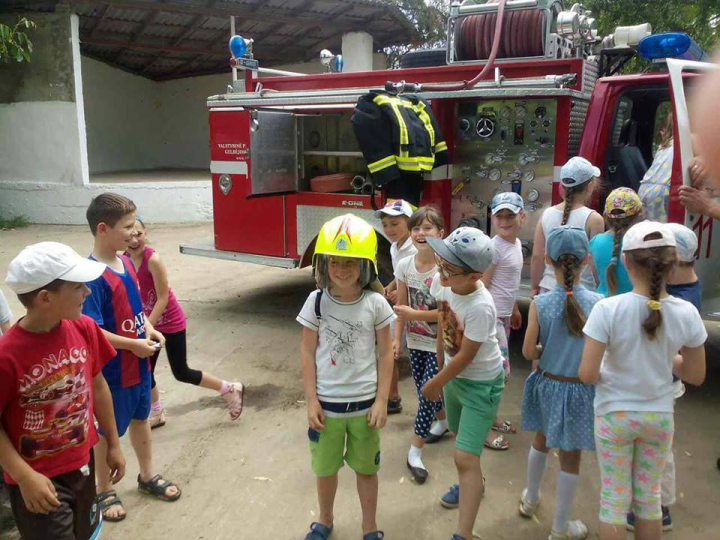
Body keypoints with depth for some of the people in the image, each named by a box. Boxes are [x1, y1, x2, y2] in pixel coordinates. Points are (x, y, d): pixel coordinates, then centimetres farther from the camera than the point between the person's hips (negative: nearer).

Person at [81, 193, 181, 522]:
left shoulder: (126, 261, 0)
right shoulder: (94, 275, -25)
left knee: (141, 418, 22)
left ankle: (148, 476, 42)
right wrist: (133, 344, -21)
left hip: (139, 363, 8)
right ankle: (104, 491, 32)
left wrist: (149, 330, -1)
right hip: (112, 370, -8)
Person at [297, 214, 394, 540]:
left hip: (364, 403, 0)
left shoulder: (376, 304, -9)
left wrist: (381, 401, -6)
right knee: (325, 468, 17)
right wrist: (311, 401, -6)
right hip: (326, 403, 1)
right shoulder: (316, 302, -8)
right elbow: (308, 353, -4)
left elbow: (385, 354, -3)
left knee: (366, 468, 15)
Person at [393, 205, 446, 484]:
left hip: (438, 344, -5)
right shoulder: (404, 266, -5)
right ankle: (442, 420, 47)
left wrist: (415, 314, -21)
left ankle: (415, 451, 10)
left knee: (427, 394, -3)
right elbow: (401, 306, 2)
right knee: (426, 392, 18)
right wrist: (397, 338, -3)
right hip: (416, 341, 5)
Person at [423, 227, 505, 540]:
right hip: (454, 373, 8)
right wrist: (440, 365, 12)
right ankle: (472, 485, 54)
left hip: (481, 383, -7)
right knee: (459, 435, 27)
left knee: (465, 457, -9)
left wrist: (435, 383, -10)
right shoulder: (441, 282, -16)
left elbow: (465, 356, -24)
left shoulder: (480, 307, -35)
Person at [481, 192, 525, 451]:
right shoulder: (495, 247, -18)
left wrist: (514, 310, 25)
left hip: (504, 315, 9)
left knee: (495, 369, 17)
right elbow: (481, 286, -19)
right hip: (491, 316, -9)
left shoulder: (516, 243, 9)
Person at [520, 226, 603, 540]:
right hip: (580, 390, -2)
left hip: (547, 385, 2)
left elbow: (528, 352, -13)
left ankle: (530, 499, 47)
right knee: (570, 457, 12)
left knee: (541, 440, 27)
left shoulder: (540, 303, -15)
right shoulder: (597, 303, -17)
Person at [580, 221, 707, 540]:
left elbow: (587, 375, -21)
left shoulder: (608, 309, -23)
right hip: (659, 416, 3)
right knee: (649, 496, 21)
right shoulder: (686, 313, -13)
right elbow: (696, 375, -1)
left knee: (614, 498, 14)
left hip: (614, 415, -2)